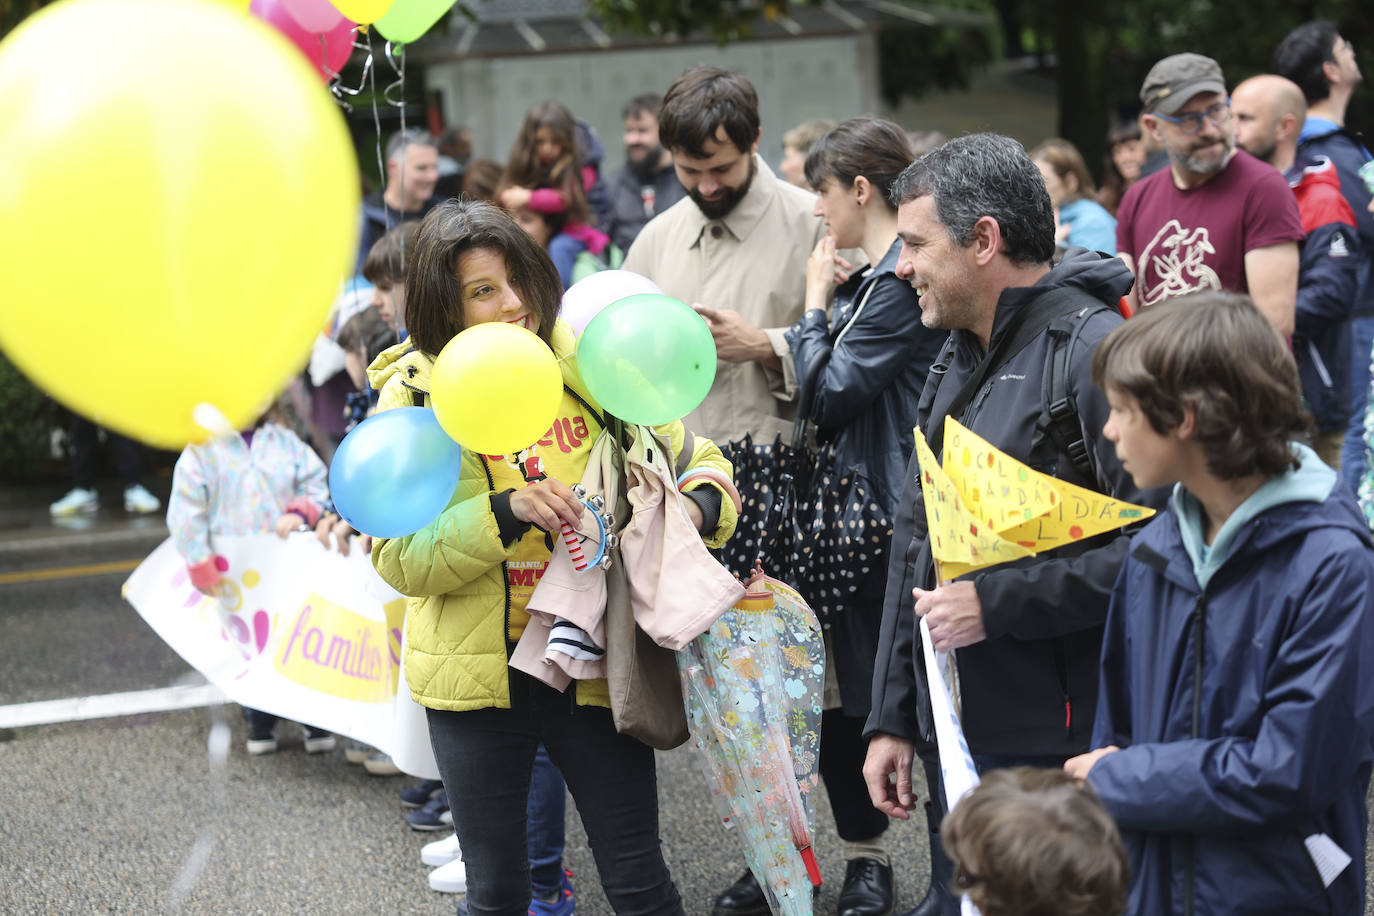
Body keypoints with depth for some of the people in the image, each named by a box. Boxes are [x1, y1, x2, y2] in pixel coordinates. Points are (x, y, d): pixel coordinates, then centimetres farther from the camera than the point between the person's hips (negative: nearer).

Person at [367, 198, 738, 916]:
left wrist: (698, 509, -14)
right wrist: (505, 512, -26)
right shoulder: (414, 396, -6)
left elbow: (697, 459, 9)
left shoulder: (584, 369, -2)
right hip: (479, 674, -1)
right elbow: (398, 558, -12)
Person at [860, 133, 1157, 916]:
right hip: (956, 739, 9)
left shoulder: (1094, 350, -15)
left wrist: (999, 602, -20)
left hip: (1057, 748, -9)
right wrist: (892, 719, 18)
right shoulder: (958, 363, 15)